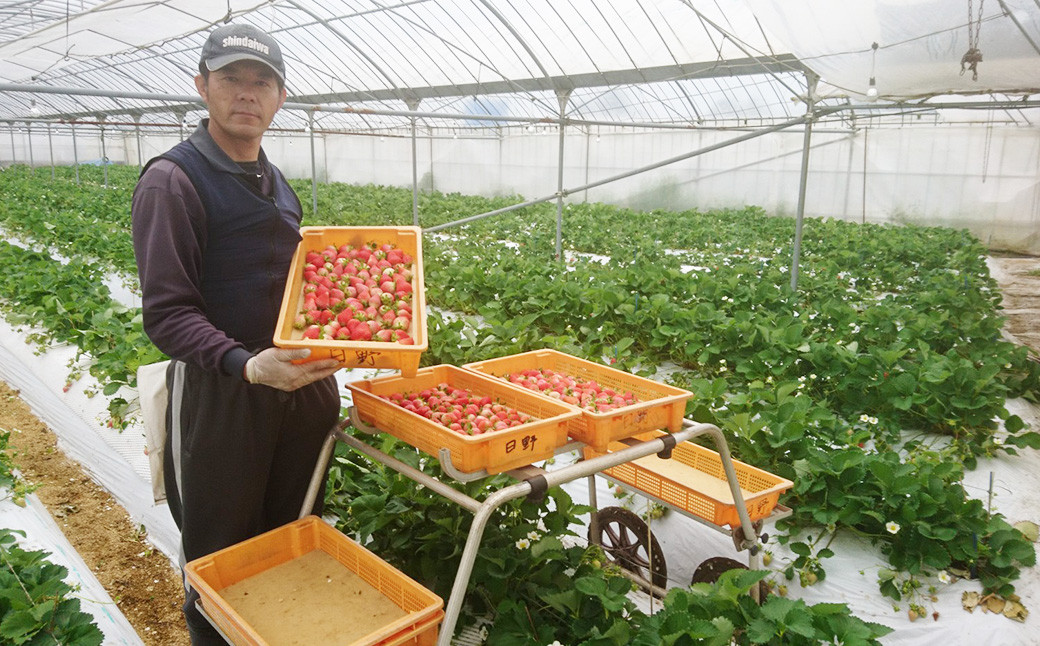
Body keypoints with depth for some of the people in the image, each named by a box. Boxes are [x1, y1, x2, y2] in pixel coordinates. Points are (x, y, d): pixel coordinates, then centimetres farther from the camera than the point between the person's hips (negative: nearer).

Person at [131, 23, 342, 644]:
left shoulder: (276, 183, 12)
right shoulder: (173, 180, -11)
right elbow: (166, 312, -17)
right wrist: (246, 365, -32)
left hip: (302, 384, 7)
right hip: (221, 391, -6)